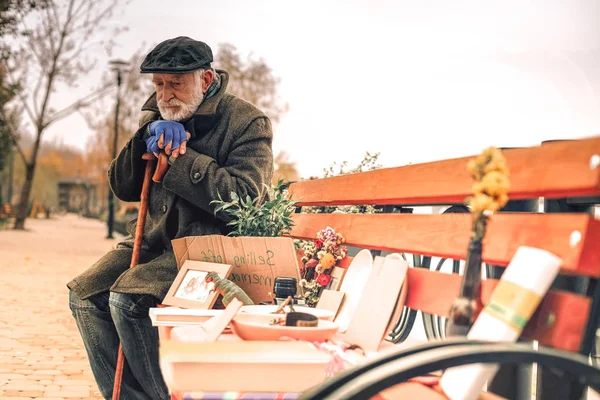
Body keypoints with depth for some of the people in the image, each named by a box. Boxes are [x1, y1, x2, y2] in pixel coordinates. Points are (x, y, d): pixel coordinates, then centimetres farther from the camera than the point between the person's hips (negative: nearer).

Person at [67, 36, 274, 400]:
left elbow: (244, 198, -21)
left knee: (128, 296, -26)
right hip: (159, 237, 8)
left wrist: (179, 158, -17)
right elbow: (122, 187, 10)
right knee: (85, 294, -8)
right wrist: (147, 138, -8)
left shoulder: (248, 122, -7)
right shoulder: (158, 118, 13)